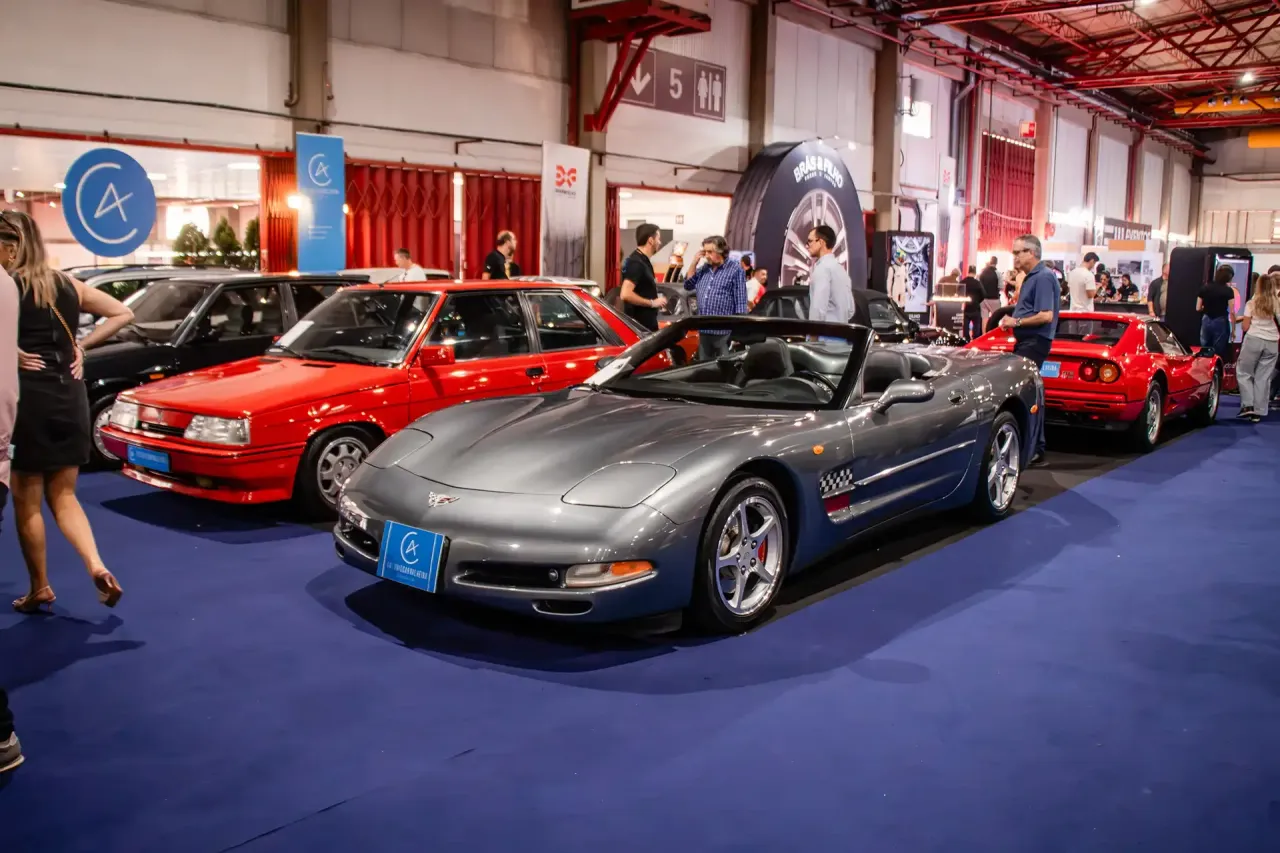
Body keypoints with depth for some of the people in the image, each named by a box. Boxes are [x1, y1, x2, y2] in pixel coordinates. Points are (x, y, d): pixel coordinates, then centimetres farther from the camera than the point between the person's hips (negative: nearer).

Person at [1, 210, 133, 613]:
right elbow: (123, 314, 16)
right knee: (63, 495, 15)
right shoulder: (67, 285, 8)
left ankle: (39, 589, 19)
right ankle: (98, 567, -3)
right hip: (70, 395, 5)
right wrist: (81, 345, 9)